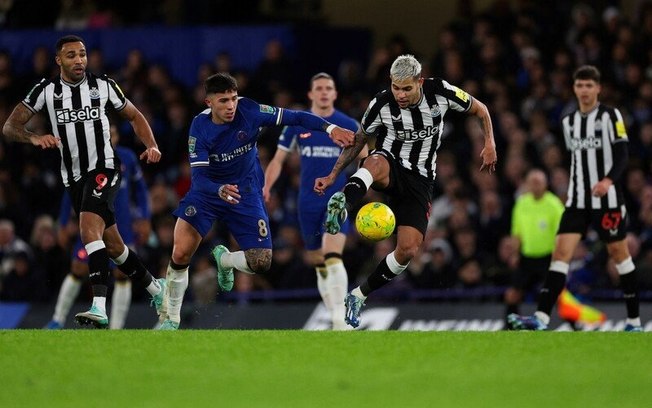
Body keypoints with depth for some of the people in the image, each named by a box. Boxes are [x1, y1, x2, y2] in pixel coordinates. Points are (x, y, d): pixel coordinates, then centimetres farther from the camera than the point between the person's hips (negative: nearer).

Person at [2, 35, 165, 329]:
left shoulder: (103, 86, 0)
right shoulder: (46, 90, 0)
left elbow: (134, 117, 13)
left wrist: (151, 146, -5)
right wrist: (34, 138, -26)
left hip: (104, 168, -4)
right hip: (74, 177, 4)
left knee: (89, 227, -27)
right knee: (112, 247, 10)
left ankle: (99, 307, -37)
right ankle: (155, 288, 33)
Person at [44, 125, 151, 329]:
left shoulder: (127, 158, -1)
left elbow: (140, 188, 10)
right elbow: (70, 193, 2)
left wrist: (144, 217, 2)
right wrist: (64, 224, 2)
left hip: (123, 227, 1)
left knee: (123, 275, -4)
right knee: (78, 272, 2)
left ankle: (116, 329, 0)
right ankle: (58, 320, 17)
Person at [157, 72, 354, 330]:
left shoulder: (248, 111, -19)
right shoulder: (200, 127, -20)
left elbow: (294, 118, -16)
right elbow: (198, 176, -24)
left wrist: (329, 128, -30)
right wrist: (220, 190, -45)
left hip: (246, 192, 1)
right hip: (207, 191, -1)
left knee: (261, 263, -8)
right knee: (180, 254, -17)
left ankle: (224, 259, 28)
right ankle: (172, 320, 4)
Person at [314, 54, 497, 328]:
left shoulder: (440, 92, -11)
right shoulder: (382, 104, -12)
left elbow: (479, 109, 7)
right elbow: (358, 139, 4)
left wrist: (489, 144, -4)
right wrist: (332, 176, 0)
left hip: (419, 180, 2)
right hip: (390, 167, -2)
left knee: (408, 249, -14)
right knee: (377, 161, -42)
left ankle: (359, 296, 2)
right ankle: (343, 204, -72)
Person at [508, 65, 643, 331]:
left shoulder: (611, 116, -5)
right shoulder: (568, 122, 12)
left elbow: (622, 155, -12)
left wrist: (609, 180, -29)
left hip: (608, 199, -4)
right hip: (577, 201, 4)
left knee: (618, 253, 4)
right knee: (561, 251, -9)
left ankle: (634, 319, 16)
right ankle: (542, 318, -18)